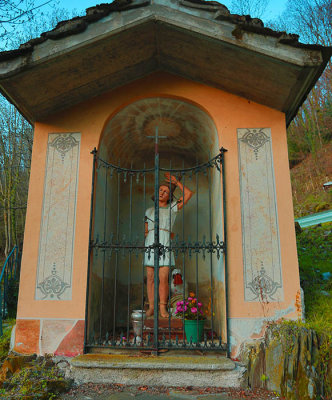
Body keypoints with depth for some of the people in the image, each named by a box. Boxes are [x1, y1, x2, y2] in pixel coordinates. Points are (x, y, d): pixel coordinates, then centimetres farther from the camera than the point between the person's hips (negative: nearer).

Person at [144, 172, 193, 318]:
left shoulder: (172, 208, 13)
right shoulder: (149, 211, 18)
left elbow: (188, 194, 6)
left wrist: (176, 182, 10)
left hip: (165, 245, -2)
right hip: (150, 244, 2)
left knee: (163, 278, -8)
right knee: (151, 277, -1)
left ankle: (162, 307, 0)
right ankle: (151, 307, 5)